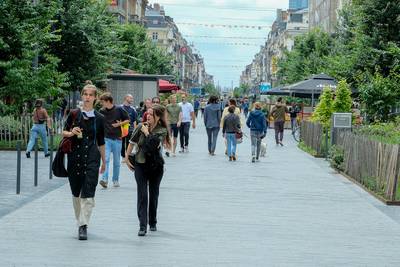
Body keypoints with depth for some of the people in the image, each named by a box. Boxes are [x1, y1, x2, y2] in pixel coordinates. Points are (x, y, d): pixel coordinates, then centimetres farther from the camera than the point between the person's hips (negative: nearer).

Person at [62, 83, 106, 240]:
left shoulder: (99, 118, 4)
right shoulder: (74, 114, 3)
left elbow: (101, 142, 12)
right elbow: (64, 132, 7)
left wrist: (104, 161, 16)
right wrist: (71, 133, -15)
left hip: (92, 157, -1)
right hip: (75, 156, 1)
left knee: (88, 193, -11)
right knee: (76, 192, 10)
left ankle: (83, 225, -12)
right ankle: (80, 222, 26)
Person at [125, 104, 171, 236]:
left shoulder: (162, 131, -7)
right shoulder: (141, 127, -3)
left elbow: (155, 144, -24)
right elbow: (132, 142, 5)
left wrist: (147, 133, -16)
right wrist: (127, 158, 4)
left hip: (156, 166, 0)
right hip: (140, 165, 0)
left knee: (154, 195, 10)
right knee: (142, 195, -8)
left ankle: (152, 223, 27)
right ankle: (142, 226, -11)